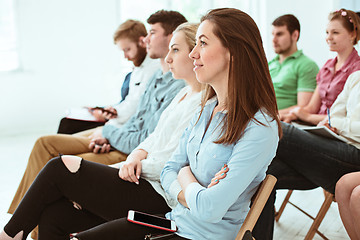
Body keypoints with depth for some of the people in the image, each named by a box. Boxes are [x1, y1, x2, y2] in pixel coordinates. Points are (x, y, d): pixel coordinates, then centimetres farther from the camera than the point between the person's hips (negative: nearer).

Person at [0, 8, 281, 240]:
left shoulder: (260, 129, -22)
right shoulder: (208, 109, 5)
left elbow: (210, 209, -28)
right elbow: (169, 170, 8)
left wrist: (186, 179, -8)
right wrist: (190, 195, -13)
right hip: (169, 211, 7)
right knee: (52, 216, -2)